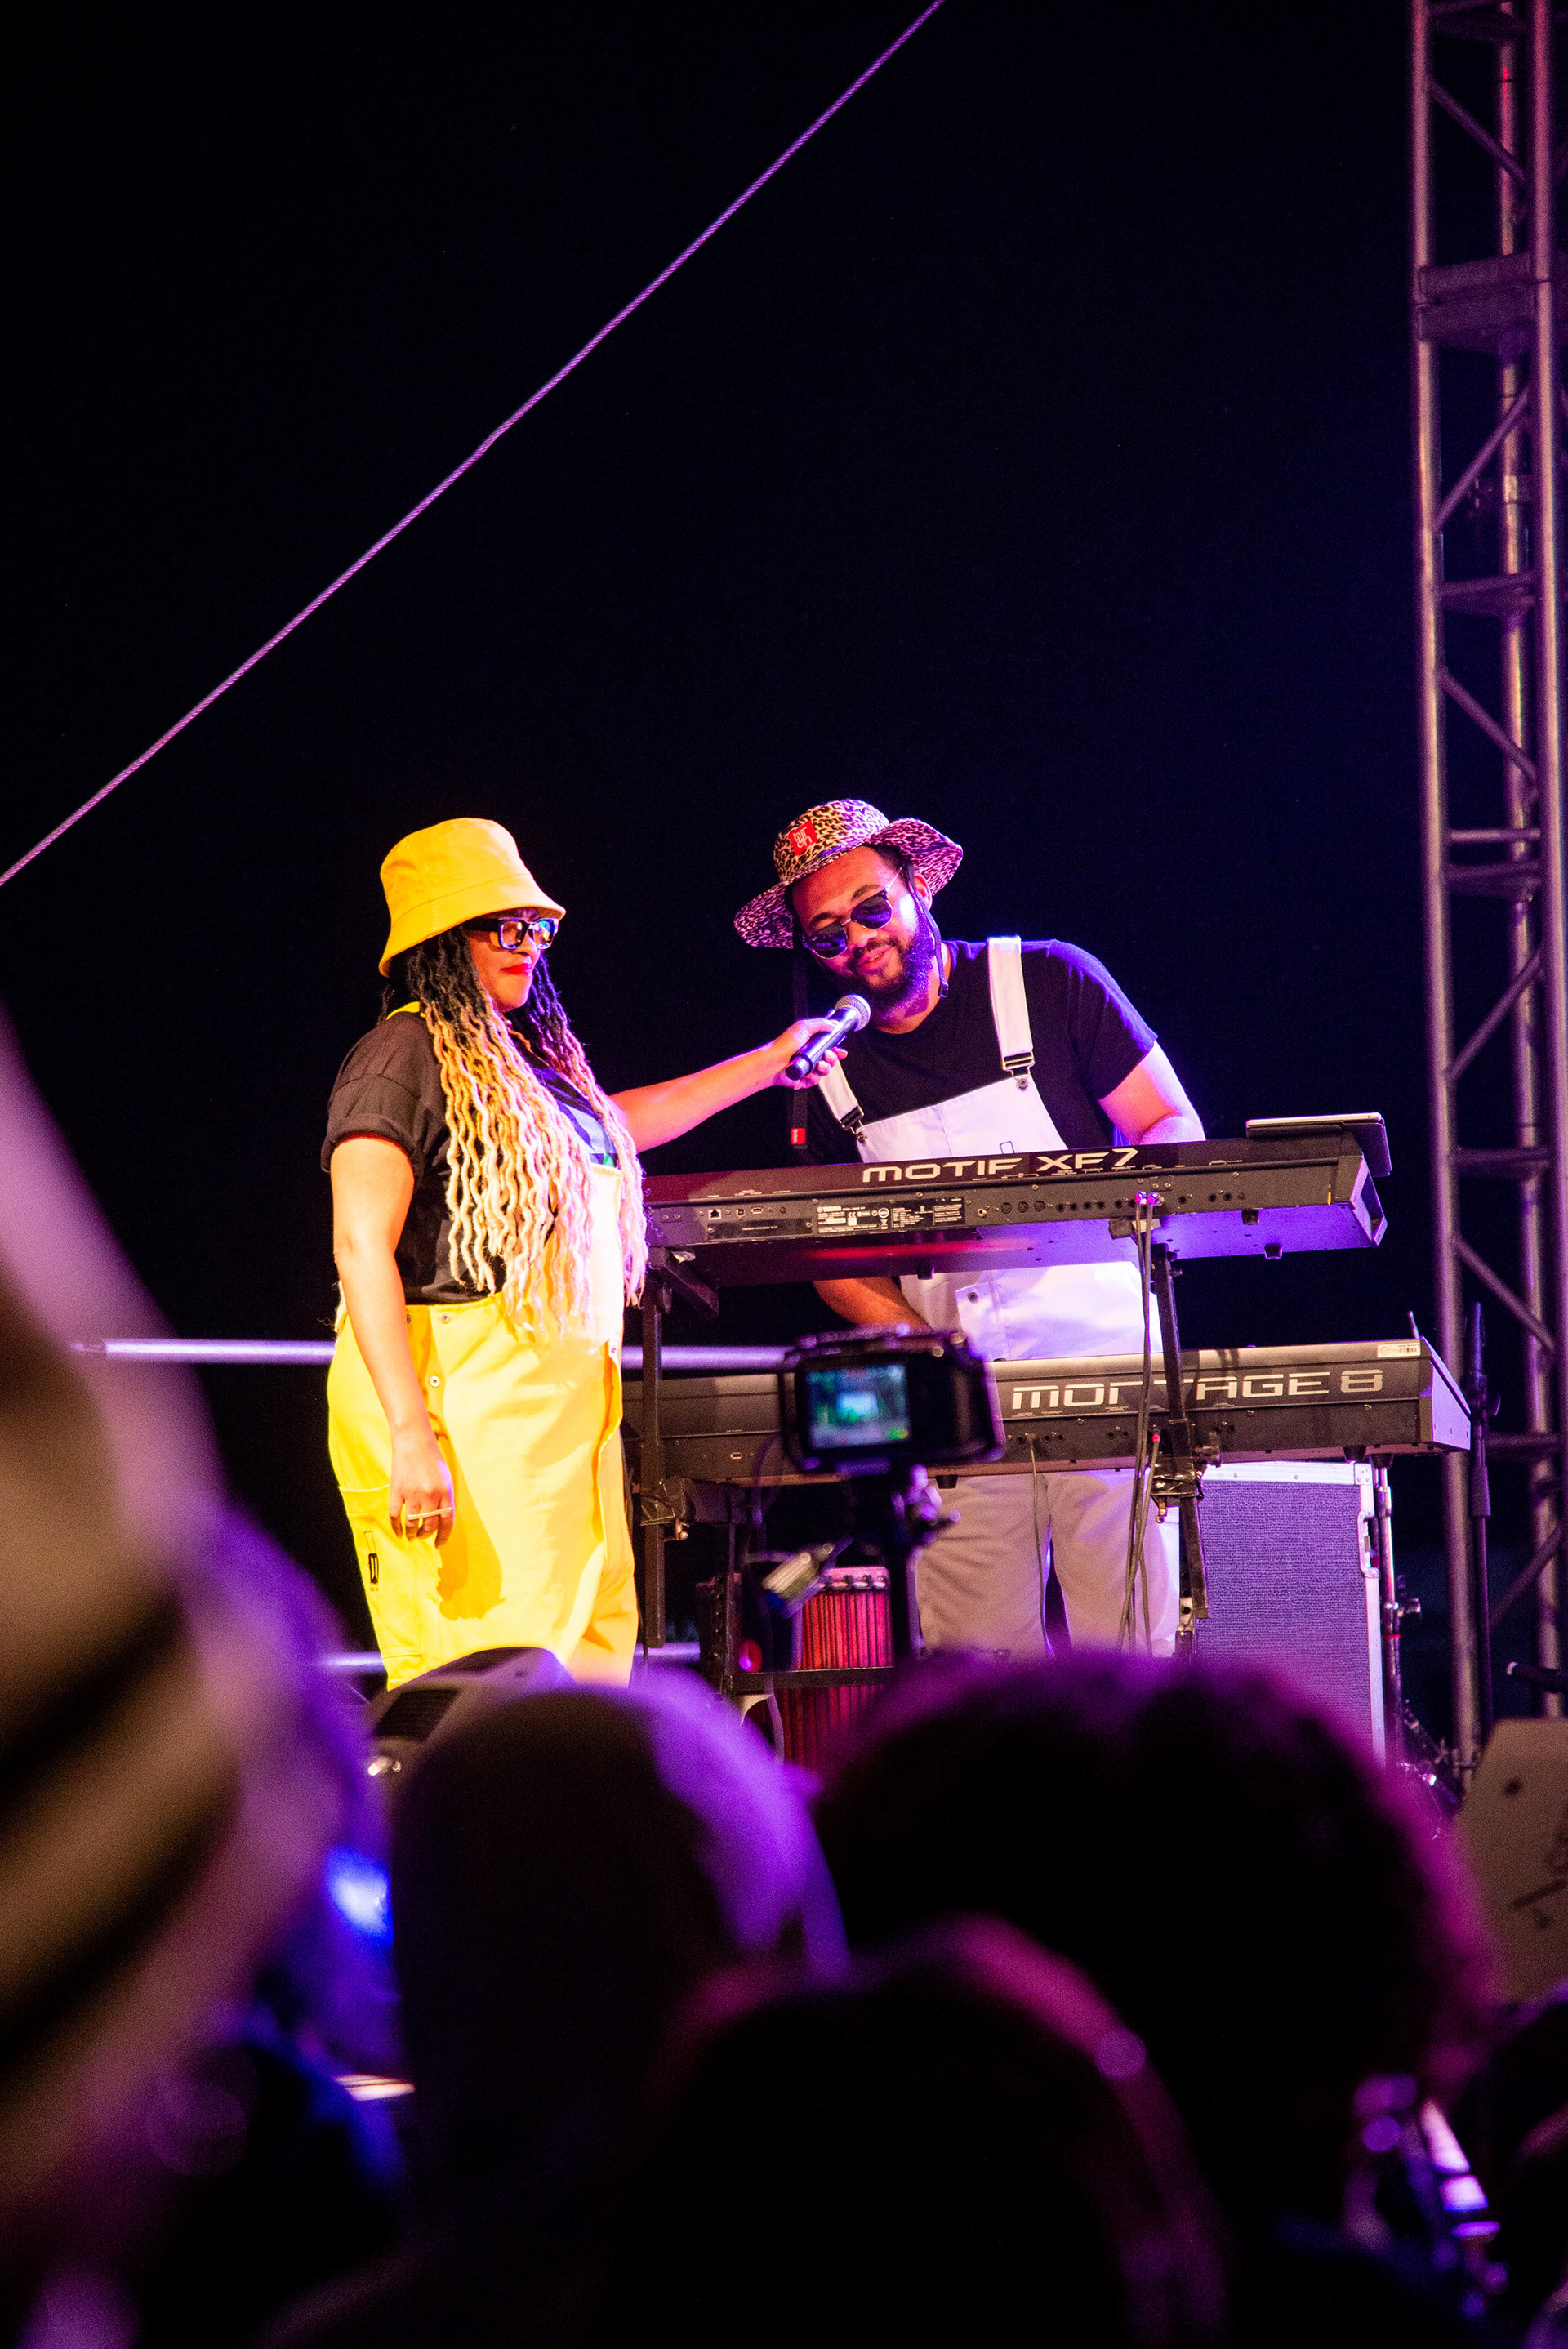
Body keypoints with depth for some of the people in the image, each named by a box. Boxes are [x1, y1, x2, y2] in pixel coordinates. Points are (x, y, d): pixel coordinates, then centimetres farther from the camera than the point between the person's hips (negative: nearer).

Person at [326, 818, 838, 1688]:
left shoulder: (527, 1060, 18)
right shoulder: (406, 1054, -7)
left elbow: (620, 1124, 41)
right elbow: (361, 1248, -15)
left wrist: (768, 1062, 44)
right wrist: (412, 1436, -23)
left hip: (568, 1398, 9)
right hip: (463, 1397, -9)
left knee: (592, 1664, 3)